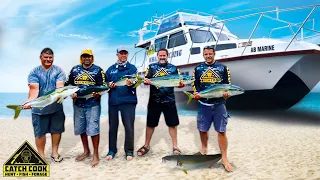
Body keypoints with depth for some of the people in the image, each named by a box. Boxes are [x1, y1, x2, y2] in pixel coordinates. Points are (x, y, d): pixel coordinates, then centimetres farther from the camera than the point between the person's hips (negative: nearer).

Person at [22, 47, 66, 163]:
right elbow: (34, 89, -15)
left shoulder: (58, 71, 0)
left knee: (57, 130, 12)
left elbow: (59, 86, -15)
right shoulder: (34, 72, -1)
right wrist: (30, 101, -34)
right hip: (39, 108, -1)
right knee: (40, 132, 6)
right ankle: (41, 156, 22)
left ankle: (54, 153, 31)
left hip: (56, 107, 1)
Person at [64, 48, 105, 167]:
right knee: (80, 128, 13)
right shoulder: (75, 69, 9)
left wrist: (98, 93, -24)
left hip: (93, 104, -4)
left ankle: (96, 155, 8)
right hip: (78, 104, 5)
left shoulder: (98, 70, 0)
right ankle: (86, 151, 32)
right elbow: (68, 84, 12)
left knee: (93, 129, -6)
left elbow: (103, 86, -3)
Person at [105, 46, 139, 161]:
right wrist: (109, 85, -7)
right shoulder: (111, 69, 14)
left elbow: (136, 81, -11)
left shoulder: (132, 68, 5)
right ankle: (112, 150, 23)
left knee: (129, 126, -1)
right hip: (113, 101, 3)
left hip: (128, 101, -3)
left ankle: (129, 151, 15)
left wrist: (131, 83, -33)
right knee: (113, 126, 9)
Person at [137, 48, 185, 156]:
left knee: (172, 123, 4)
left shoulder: (173, 68, 8)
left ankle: (175, 146, 17)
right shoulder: (151, 67, 6)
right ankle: (146, 145, 23)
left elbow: (178, 82, 5)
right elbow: (146, 80, -2)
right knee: (150, 123, 8)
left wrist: (181, 84, -18)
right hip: (154, 100, 0)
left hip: (169, 100, 0)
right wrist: (146, 81, -26)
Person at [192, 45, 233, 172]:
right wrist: (196, 94, -8)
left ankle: (224, 158, 7)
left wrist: (226, 94, -15)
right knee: (202, 129, 10)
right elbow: (195, 84, 10)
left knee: (221, 131, -3)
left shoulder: (222, 68, 5)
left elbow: (227, 84, 4)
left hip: (219, 104, -2)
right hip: (203, 104, 2)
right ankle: (204, 149, 36)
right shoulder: (198, 69, 9)